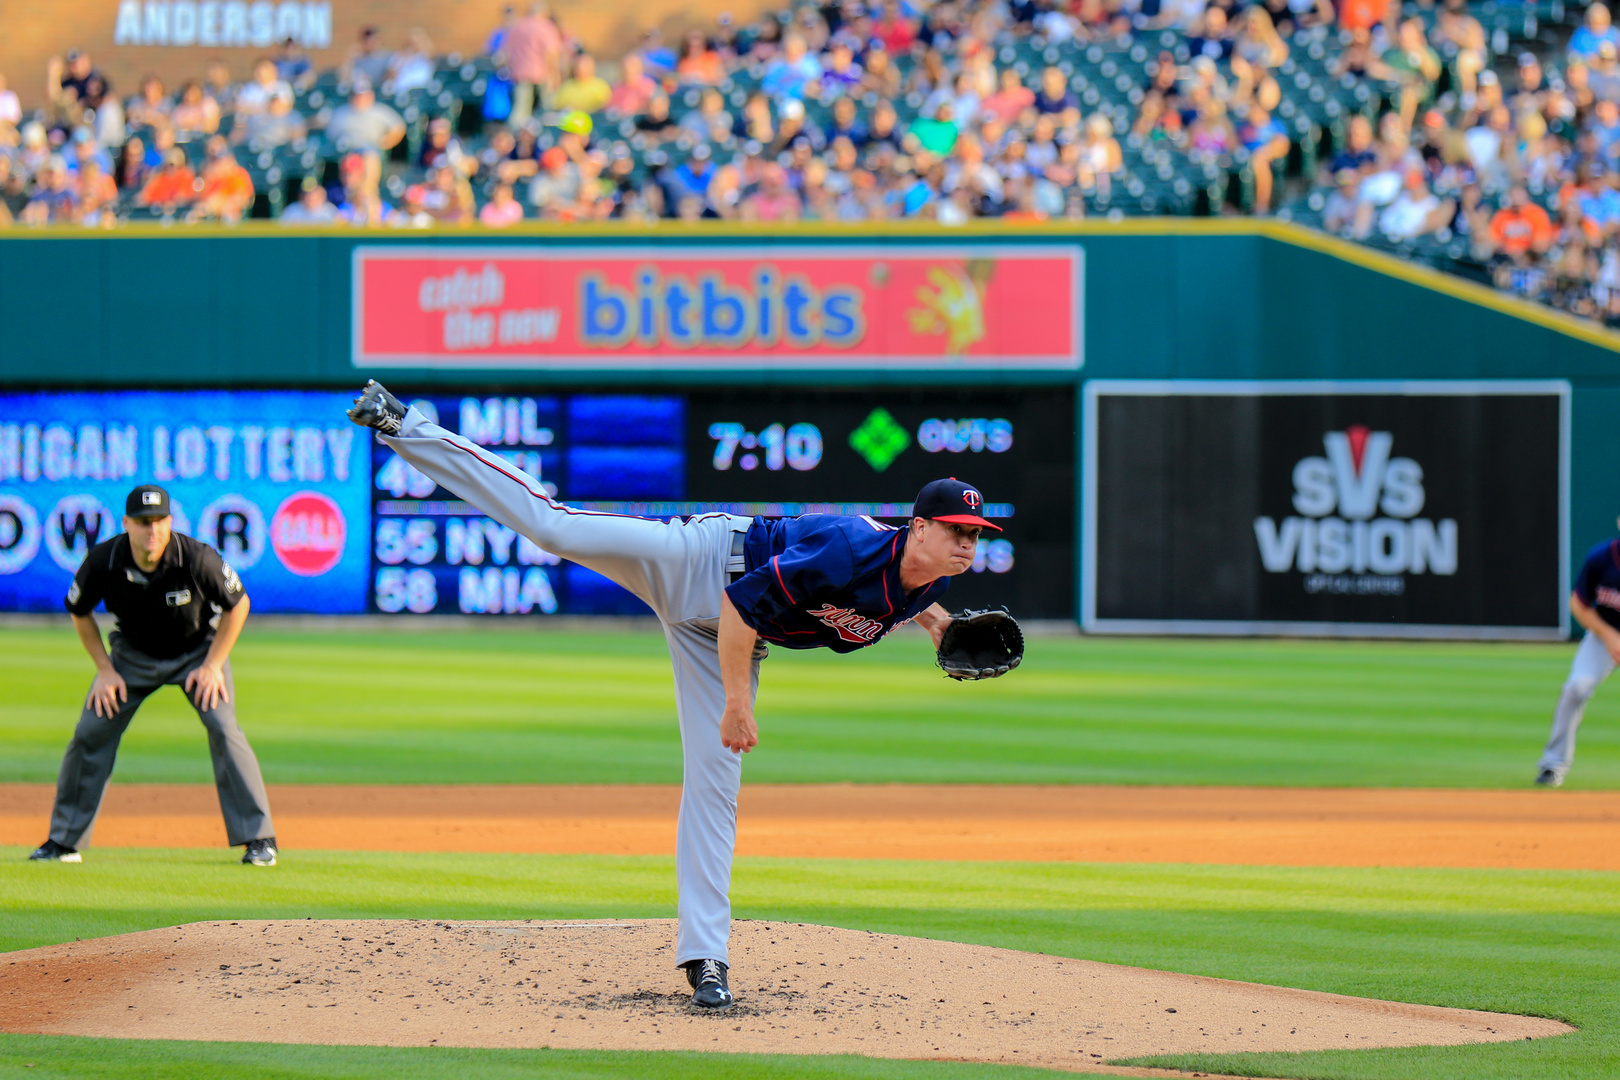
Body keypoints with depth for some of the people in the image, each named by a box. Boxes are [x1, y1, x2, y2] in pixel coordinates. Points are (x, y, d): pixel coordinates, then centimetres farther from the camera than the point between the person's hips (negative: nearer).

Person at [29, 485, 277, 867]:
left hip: (198, 649, -2)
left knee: (223, 728, -20)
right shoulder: (102, 562, -24)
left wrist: (213, 665, -15)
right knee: (90, 732, -6)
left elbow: (238, 604, -12)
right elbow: (80, 613, -3)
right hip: (133, 655, 2)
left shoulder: (198, 559, -30)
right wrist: (105, 670, -7)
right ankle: (64, 840, 8)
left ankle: (258, 838, -13)